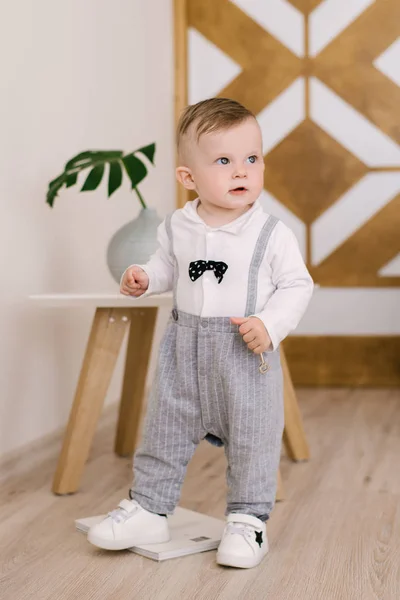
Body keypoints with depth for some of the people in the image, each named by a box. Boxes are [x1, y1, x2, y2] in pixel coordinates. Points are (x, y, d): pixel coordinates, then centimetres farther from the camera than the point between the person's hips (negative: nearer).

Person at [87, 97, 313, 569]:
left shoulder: (272, 234, -10)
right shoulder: (177, 228, 0)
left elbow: (297, 285, -5)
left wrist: (270, 324, -19)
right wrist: (144, 277, -4)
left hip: (248, 353, -3)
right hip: (185, 347, 3)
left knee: (252, 438, 4)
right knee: (165, 428, 11)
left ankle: (247, 521, 21)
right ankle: (148, 509, 26)